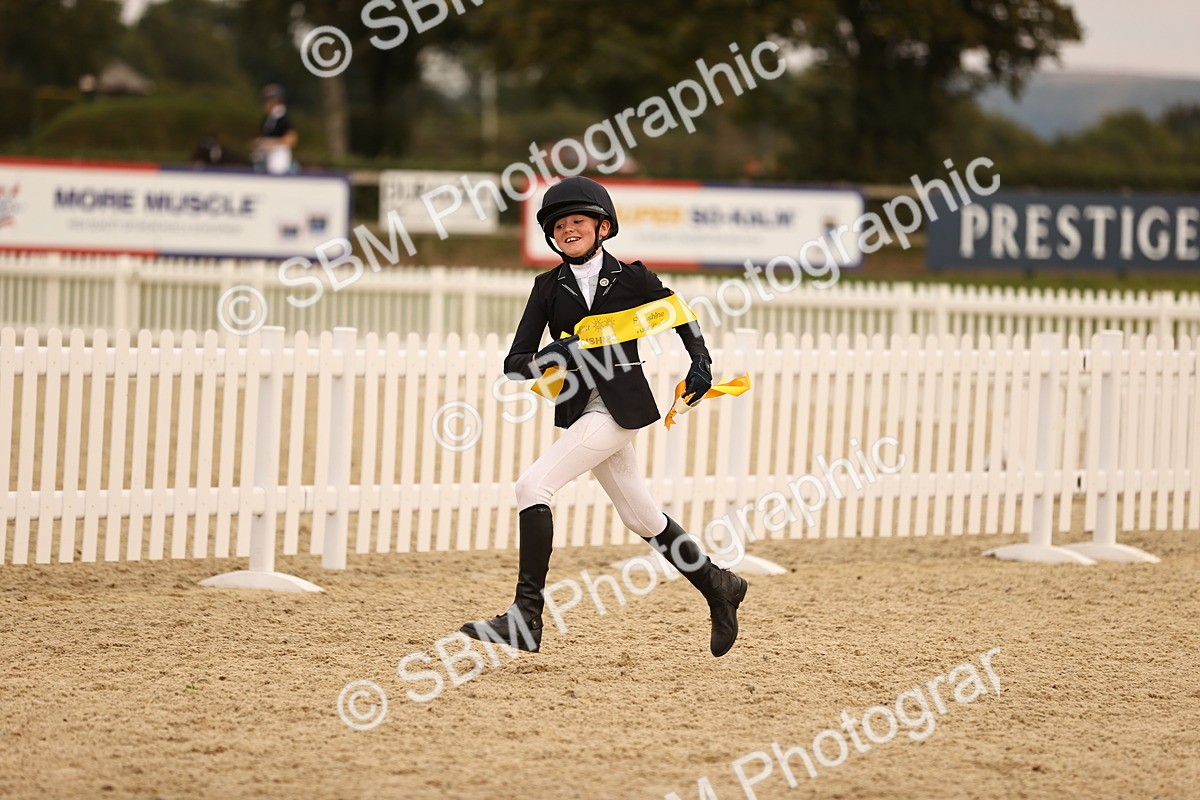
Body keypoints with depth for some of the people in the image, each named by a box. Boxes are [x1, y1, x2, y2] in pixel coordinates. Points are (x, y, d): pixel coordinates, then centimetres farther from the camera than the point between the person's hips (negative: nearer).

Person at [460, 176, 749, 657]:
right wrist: (555, 357, -20)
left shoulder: (630, 278, -3)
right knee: (641, 519, 15)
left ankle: (525, 619, -21)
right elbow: (515, 364, 0)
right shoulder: (549, 287, 6)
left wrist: (700, 363, -1)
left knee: (533, 486, -19)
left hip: (620, 407, -6)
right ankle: (718, 588, 36)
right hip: (581, 412, 6)